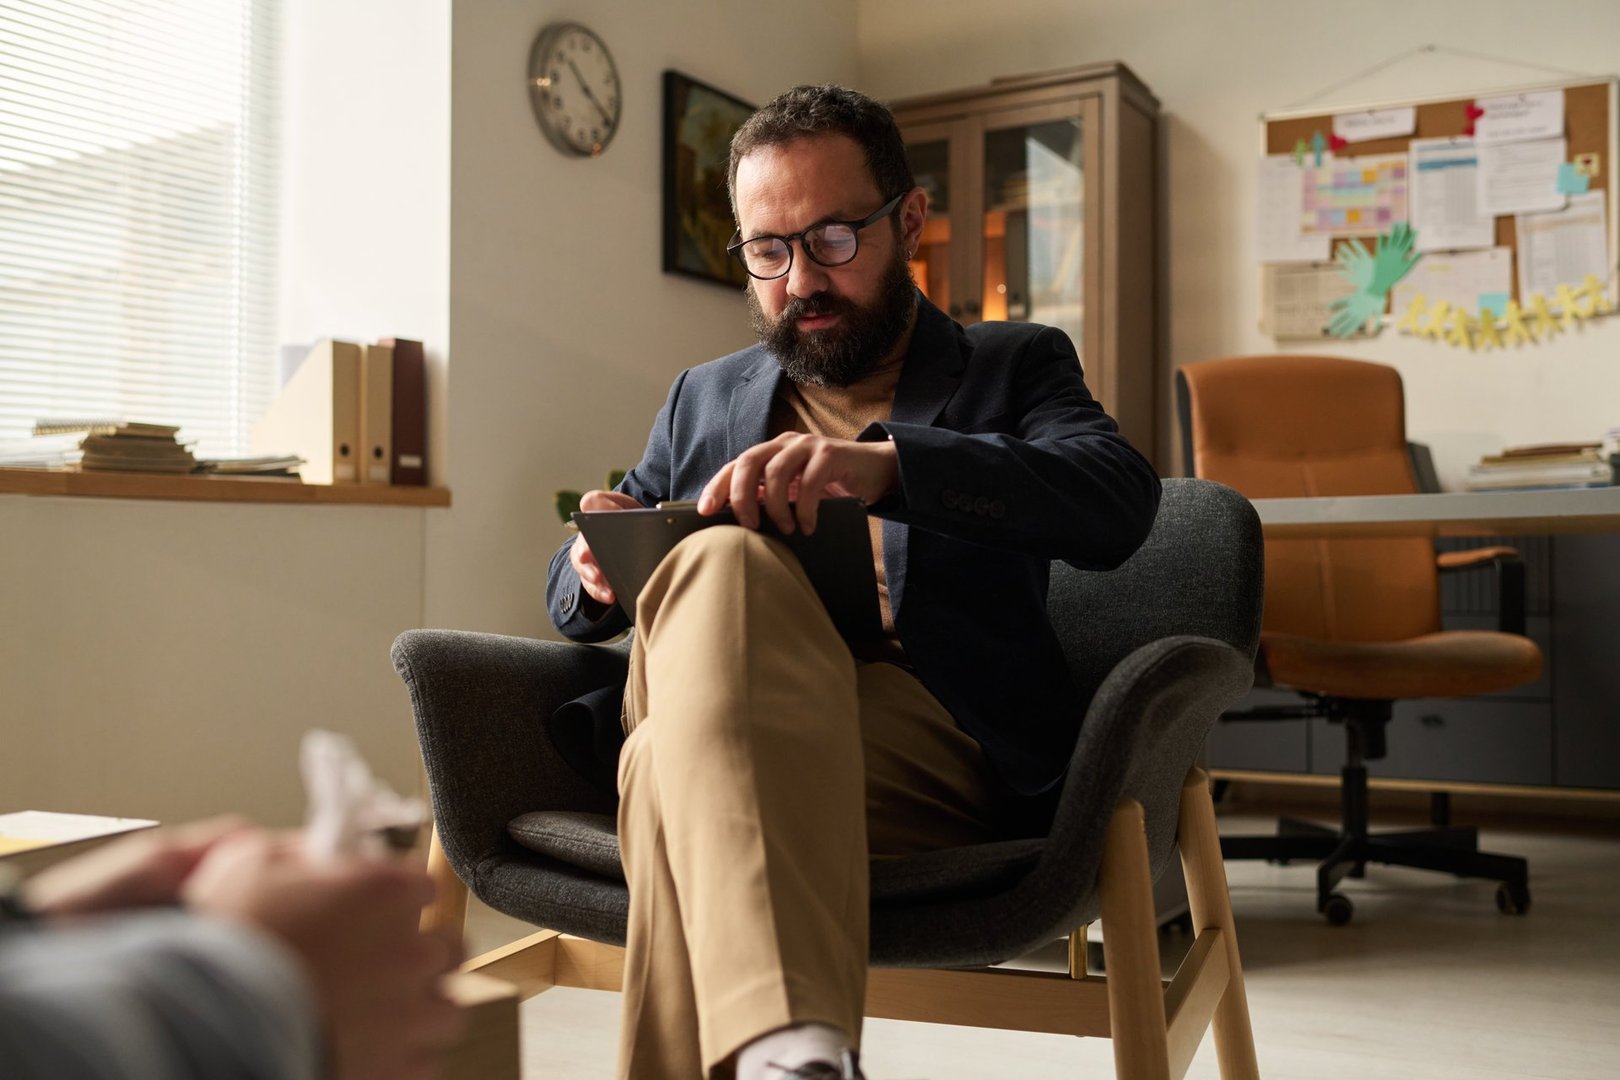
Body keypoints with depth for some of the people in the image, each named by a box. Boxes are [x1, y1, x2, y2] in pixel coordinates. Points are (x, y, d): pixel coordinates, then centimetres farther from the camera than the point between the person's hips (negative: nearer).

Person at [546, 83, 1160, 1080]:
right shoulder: (702, 400, 28)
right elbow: (572, 596, 27)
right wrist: (602, 568, -1)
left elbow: (1120, 501, -7)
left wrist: (885, 461, -24)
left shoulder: (1013, 367, 16)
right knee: (720, 564, -33)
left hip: (931, 736, -3)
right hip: (716, 726, 4)